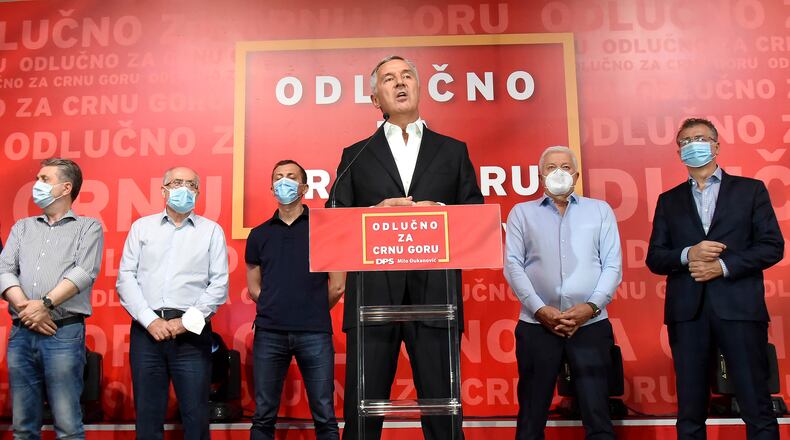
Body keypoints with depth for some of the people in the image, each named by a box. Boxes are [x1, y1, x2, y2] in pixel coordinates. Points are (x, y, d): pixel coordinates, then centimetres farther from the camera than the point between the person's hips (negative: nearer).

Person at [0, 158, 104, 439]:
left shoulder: (88, 227, 6)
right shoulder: (22, 227, 19)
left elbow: (84, 272, -8)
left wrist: (45, 304, -16)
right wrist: (26, 308, -8)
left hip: (64, 333, -5)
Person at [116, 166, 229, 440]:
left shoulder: (212, 231, 8)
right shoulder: (142, 227, 13)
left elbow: (219, 285, 1)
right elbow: (126, 278, 5)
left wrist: (187, 321, -8)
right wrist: (150, 320, -7)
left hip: (192, 333, -1)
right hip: (146, 329, 2)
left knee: (196, 416, 0)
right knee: (147, 416, 7)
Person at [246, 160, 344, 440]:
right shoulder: (259, 234, 12)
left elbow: (337, 286, 4)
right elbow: (253, 287, 16)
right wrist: (277, 309, 10)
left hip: (315, 333, -2)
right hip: (269, 333, 3)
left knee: (324, 416, 2)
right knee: (263, 416, 8)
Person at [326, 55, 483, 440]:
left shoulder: (453, 151, 15)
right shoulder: (356, 156, 14)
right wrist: (376, 213, -10)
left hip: (434, 294, 0)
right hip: (373, 296, 0)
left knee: (442, 409, 5)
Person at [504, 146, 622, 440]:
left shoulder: (600, 210, 13)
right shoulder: (521, 213, 11)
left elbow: (613, 265, 6)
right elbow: (513, 265, 2)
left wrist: (591, 306, -9)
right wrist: (539, 309, -10)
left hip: (591, 325, 0)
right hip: (536, 325, 0)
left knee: (597, 416, 2)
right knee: (531, 416, 6)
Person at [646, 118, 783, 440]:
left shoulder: (750, 190, 10)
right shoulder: (669, 200, 15)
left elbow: (772, 246, 2)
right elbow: (654, 258, 9)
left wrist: (723, 266, -10)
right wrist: (688, 254, -11)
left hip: (739, 307, -1)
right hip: (687, 312, 2)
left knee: (757, 406, 0)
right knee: (690, 410, 6)